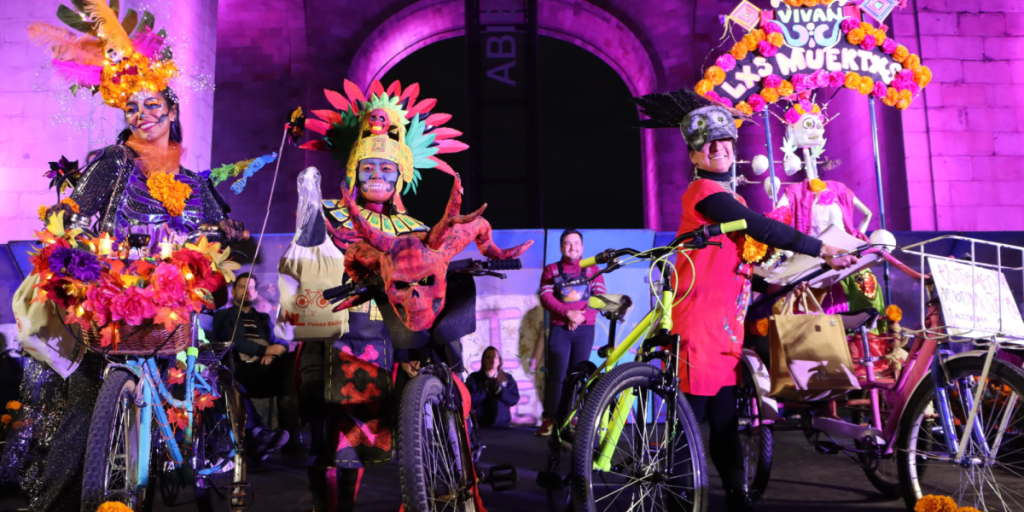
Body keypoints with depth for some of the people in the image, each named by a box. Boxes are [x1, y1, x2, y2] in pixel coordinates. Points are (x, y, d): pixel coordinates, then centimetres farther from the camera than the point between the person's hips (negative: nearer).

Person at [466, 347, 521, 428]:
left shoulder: (507, 378, 8)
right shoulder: (474, 378, 1)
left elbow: (514, 399, -3)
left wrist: (499, 390, -14)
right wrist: (486, 389, -16)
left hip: (503, 424, 2)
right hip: (481, 425, -2)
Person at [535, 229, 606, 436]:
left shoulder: (592, 269, 12)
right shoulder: (551, 270, 9)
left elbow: (600, 297, 1)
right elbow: (545, 298, -4)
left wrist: (582, 317, -13)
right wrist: (568, 313, -18)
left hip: (585, 328, 1)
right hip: (560, 328, -1)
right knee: (556, 374, -8)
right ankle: (550, 419, -2)